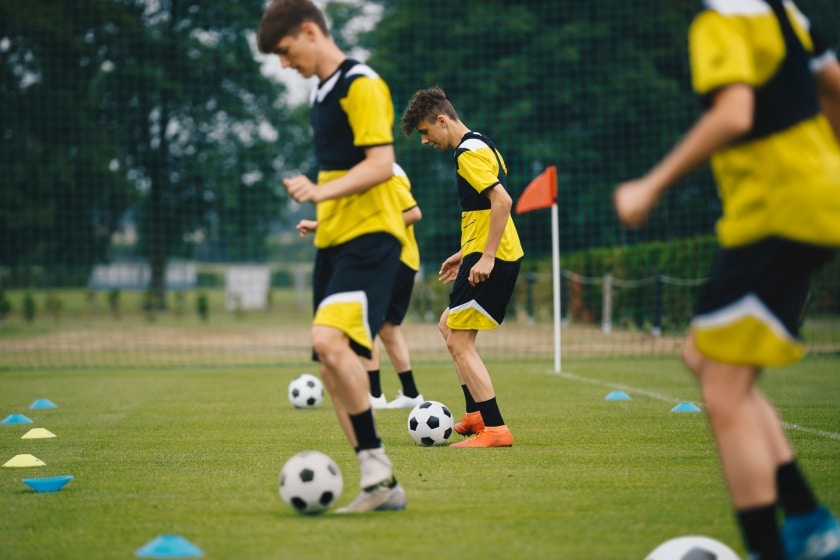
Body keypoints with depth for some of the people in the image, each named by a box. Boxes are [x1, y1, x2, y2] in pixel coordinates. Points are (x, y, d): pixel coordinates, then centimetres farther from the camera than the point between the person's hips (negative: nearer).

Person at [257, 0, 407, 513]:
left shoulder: (361, 85, -9)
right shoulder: (321, 92, 19)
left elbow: (381, 164, -18)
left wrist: (321, 192, -28)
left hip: (370, 235, -10)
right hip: (333, 240, 10)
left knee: (329, 340, -27)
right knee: (331, 368, 4)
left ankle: (376, 465, -19)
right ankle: (383, 488, 9)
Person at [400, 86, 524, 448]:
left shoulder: (469, 153, -14)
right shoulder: (480, 145, 17)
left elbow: (502, 201, -24)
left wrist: (486, 257, -26)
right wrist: (465, 253, 25)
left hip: (489, 259, -11)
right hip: (498, 255, 11)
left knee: (459, 342, -8)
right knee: (449, 326, 22)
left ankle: (495, 429, -10)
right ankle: (476, 414, 23)